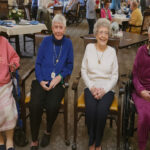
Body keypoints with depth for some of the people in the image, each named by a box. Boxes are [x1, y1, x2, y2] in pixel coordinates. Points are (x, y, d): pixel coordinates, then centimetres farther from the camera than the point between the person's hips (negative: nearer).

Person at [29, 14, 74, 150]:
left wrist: (59, 77, -8)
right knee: (35, 105, -27)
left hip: (58, 82, 0)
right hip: (41, 81, 1)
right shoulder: (46, 41, 8)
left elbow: (69, 66, 9)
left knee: (52, 105, -28)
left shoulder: (68, 43, 7)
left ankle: (48, 132, 6)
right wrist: (40, 80, -7)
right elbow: (38, 63, 8)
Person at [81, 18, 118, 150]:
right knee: (90, 109, -29)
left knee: (102, 111, -28)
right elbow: (83, 70, 5)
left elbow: (115, 75, 3)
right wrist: (92, 87, -9)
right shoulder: (89, 47, 6)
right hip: (91, 88, 0)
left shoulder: (112, 51, 5)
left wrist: (104, 90, -11)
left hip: (107, 89, 0)